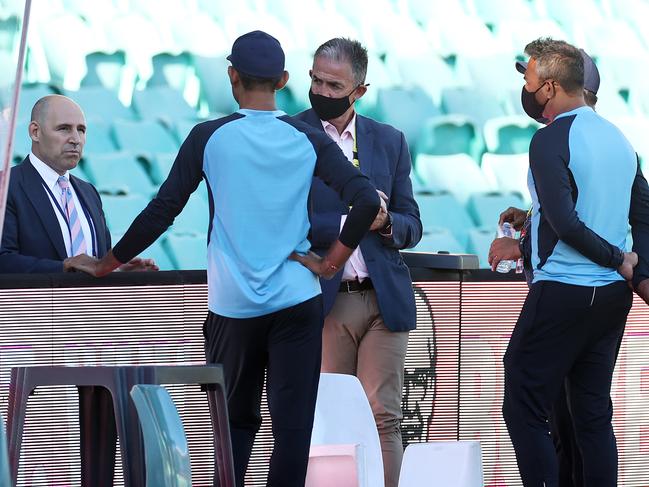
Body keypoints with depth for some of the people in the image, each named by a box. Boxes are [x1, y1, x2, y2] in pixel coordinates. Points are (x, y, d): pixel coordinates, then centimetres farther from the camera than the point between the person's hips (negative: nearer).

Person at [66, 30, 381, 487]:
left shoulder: (209, 137, -1)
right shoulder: (308, 140, 1)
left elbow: (162, 210, 0)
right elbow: (367, 201, -8)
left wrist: (105, 265, 11)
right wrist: (331, 263, 2)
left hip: (232, 307, 0)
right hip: (297, 303, 0)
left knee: (237, 423, 14)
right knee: (292, 426, -1)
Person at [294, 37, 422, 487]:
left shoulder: (390, 141, 13)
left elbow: (412, 228, 15)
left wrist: (386, 222, -8)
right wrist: (349, 223, -12)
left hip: (385, 299, 2)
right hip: (323, 302, -2)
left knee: (383, 417, -3)